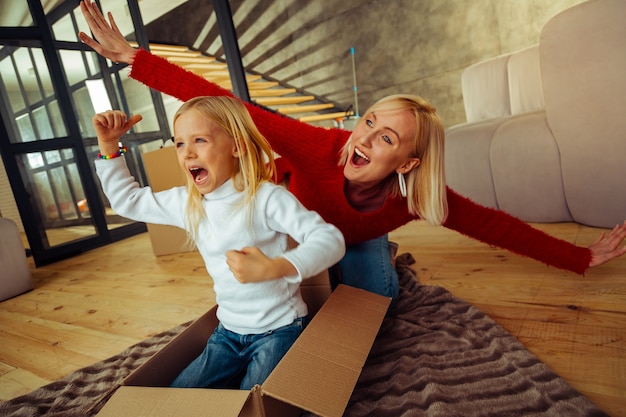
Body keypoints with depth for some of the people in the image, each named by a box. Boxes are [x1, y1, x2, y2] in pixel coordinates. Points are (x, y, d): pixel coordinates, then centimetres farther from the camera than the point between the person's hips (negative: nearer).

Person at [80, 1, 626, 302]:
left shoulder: (419, 196, -32)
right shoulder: (318, 148, -41)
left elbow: (490, 224, -20)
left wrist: (581, 258, -12)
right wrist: (136, 59, -42)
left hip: (359, 240, 1)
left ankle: (385, 257, 24)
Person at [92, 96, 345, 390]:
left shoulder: (266, 198, -20)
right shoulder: (185, 203, 0)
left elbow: (330, 238, -26)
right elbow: (127, 201, 14)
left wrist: (274, 267, -40)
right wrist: (108, 145, 3)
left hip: (279, 329, -5)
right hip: (229, 332, 6)